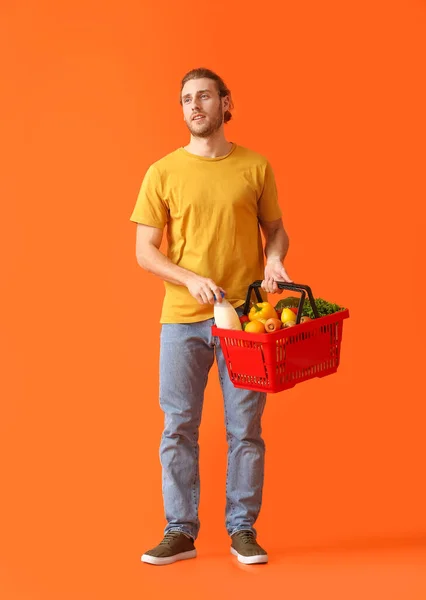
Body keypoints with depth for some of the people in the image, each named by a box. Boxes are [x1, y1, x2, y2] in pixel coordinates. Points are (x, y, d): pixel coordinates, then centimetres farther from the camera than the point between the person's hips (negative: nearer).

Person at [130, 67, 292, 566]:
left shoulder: (256, 167, 5)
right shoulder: (162, 173, 3)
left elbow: (275, 228, 15)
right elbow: (144, 251, 2)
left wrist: (274, 259, -7)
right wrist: (191, 279, -14)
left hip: (245, 317, 0)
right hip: (182, 319, 0)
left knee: (245, 428, 4)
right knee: (178, 427, 3)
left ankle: (242, 529, 15)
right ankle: (180, 531, 13)